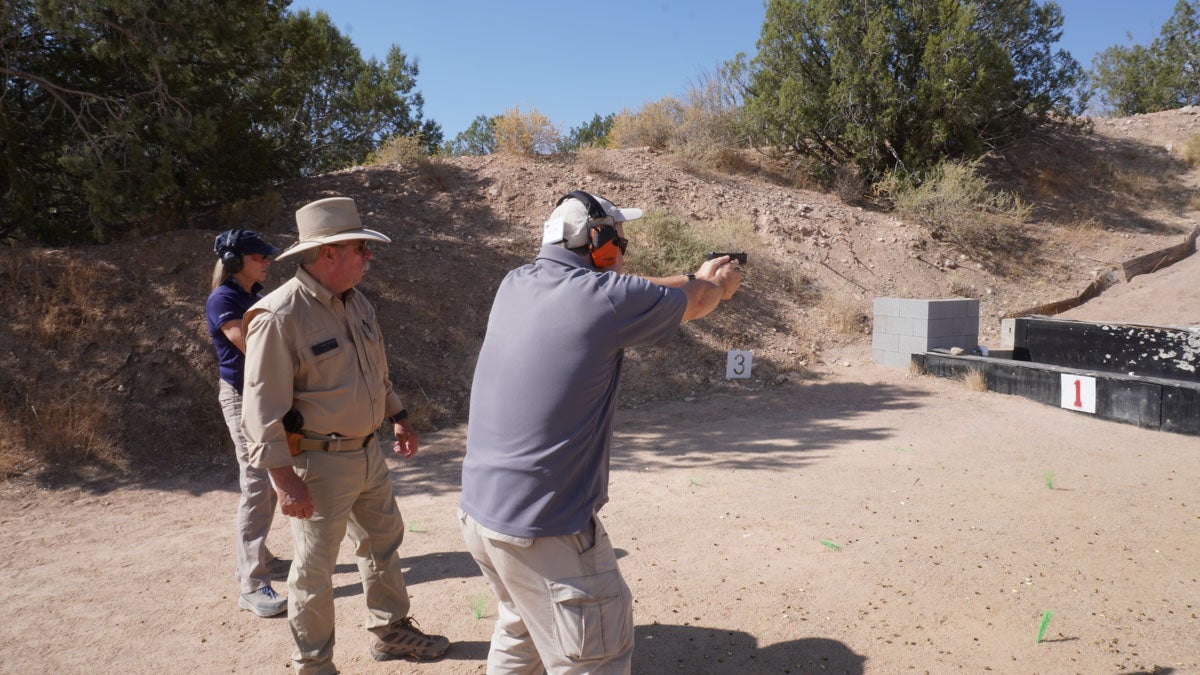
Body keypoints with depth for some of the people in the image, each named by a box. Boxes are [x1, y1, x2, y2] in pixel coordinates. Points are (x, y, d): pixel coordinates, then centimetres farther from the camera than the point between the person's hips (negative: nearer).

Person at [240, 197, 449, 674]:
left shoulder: (356, 302, 4)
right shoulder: (279, 316, -22)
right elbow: (262, 406, -22)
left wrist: (397, 416, 20)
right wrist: (285, 478, -23)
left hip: (367, 452, 8)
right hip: (318, 462, -8)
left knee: (383, 542, 21)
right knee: (314, 572, 7)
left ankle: (392, 632, 41)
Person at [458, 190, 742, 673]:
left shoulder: (516, 285, 3)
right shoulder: (607, 297, -16)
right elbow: (692, 303, 5)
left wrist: (697, 276, 29)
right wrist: (716, 283, 28)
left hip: (478, 509, 8)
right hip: (541, 532, -8)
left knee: (520, 631, 27)